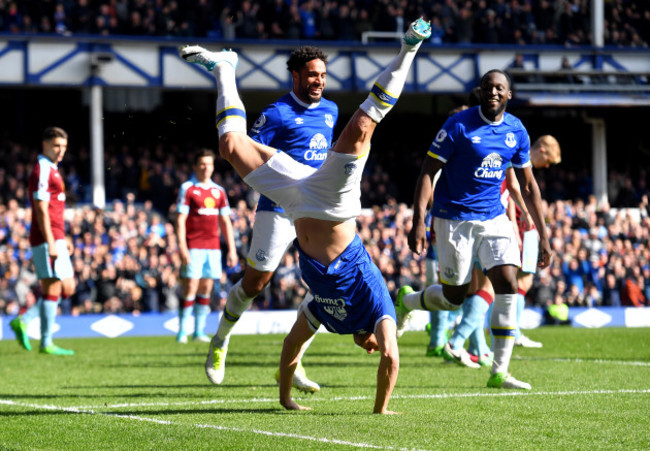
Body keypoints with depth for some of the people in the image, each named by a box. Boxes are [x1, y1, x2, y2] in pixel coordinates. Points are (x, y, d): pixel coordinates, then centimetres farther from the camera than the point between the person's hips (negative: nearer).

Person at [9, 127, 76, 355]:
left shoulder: (51, 170, 19)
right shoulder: (42, 171, -12)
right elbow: (41, 210, -18)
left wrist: (63, 238, 24)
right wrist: (51, 243, -22)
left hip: (55, 239, 10)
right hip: (47, 241, -10)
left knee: (67, 289, 10)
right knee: (52, 289, -7)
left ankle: (23, 321, 10)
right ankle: (46, 343, -2)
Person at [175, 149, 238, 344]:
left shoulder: (218, 191, 14)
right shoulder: (187, 188, -1)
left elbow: (225, 222, 17)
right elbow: (180, 220, -6)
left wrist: (232, 250, 11)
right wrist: (182, 247, -15)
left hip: (213, 247, 5)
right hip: (193, 247, -5)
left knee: (206, 289, 5)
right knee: (190, 288, -8)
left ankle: (199, 331, 10)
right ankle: (182, 331, -4)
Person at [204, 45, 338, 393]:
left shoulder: (330, 112, 13)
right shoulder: (278, 114, -8)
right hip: (279, 210, -5)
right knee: (254, 284, 1)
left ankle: (292, 364, -1)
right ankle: (221, 341, 28)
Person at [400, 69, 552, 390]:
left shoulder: (516, 131, 3)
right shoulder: (459, 126, -13)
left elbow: (528, 185, 12)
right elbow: (428, 172, -12)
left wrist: (543, 234, 10)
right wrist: (418, 221, -21)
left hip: (494, 218, 4)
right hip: (455, 219, -4)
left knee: (508, 285, -11)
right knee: (454, 297, 0)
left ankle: (499, 372, -6)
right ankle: (406, 301, 33)